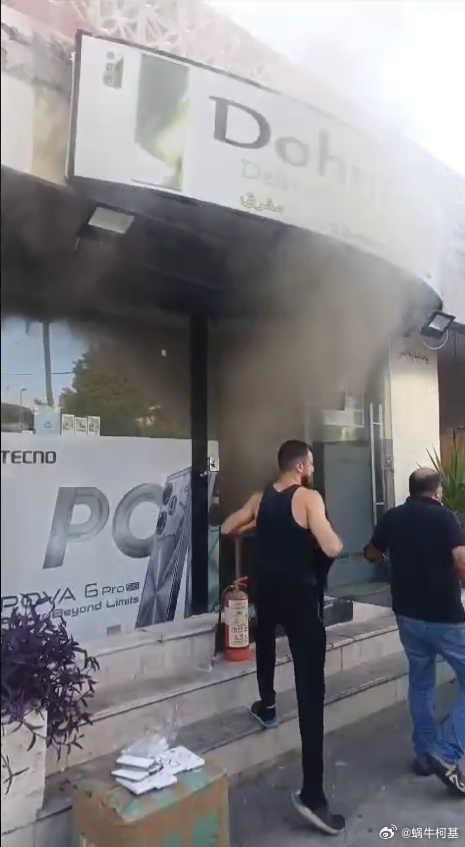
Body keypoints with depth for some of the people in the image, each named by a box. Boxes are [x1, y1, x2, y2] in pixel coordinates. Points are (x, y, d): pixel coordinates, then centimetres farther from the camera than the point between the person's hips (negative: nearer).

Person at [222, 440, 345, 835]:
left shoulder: (260, 499, 3)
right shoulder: (309, 498, -15)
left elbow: (228, 528, 14)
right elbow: (331, 549, -22)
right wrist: (336, 537, 0)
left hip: (267, 592, 6)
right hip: (301, 597, -6)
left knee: (266, 632, 40)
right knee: (311, 691, -2)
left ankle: (267, 705, 50)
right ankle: (312, 794, 1)